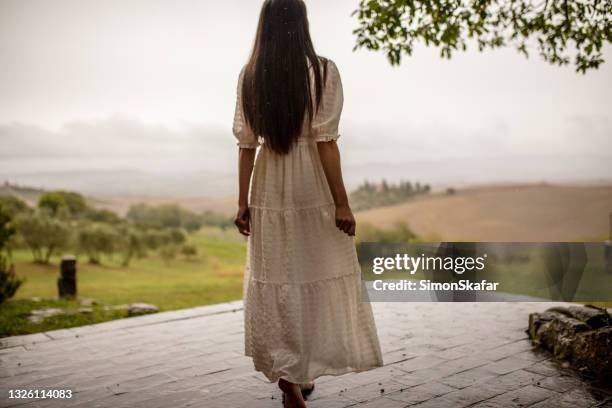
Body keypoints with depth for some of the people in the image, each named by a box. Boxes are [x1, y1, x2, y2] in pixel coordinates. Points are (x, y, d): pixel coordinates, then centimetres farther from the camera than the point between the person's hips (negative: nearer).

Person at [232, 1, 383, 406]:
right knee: (318, 277, 11)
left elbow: (246, 144, 1)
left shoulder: (249, 75, 2)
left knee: (274, 280, 10)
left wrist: (243, 201, 7)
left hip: (268, 189, 3)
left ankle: (287, 370, 17)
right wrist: (342, 202, -9)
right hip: (312, 186, -3)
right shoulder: (323, 71, -8)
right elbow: (325, 141, -13)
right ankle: (303, 372, 21)